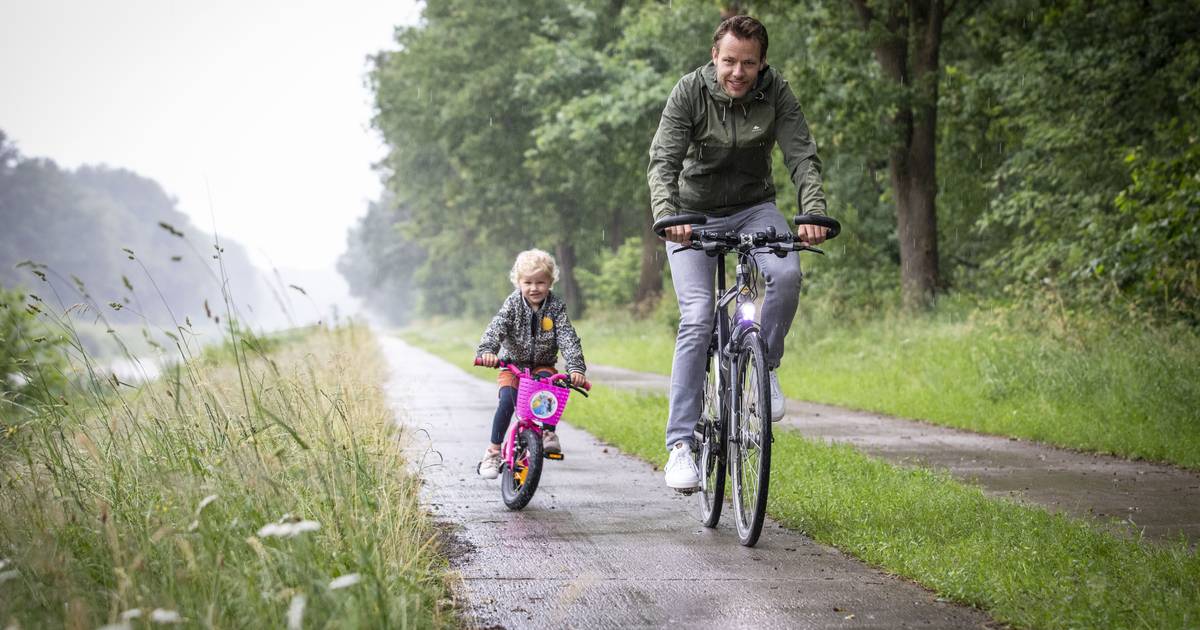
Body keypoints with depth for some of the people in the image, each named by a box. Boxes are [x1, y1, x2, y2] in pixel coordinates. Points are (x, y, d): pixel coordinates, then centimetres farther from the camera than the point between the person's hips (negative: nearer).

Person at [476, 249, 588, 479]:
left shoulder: (556, 306, -8)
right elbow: (496, 328, -24)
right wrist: (486, 351, -45)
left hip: (542, 366, 1)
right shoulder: (513, 303, -10)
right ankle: (493, 451, -9)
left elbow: (568, 339, -17)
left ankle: (549, 434, -15)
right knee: (507, 400, -23)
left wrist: (576, 367, -32)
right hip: (512, 365, 0)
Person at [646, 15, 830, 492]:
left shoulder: (776, 93, -13)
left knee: (786, 273, -30)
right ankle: (680, 443, -15)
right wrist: (666, 216, -44)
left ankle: (763, 367, -4)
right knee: (697, 317, -17)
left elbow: (802, 157, -20)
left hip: (754, 207, 2)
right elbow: (663, 161, -25)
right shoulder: (690, 91, -18)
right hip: (693, 214, -2)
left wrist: (813, 214, -38)